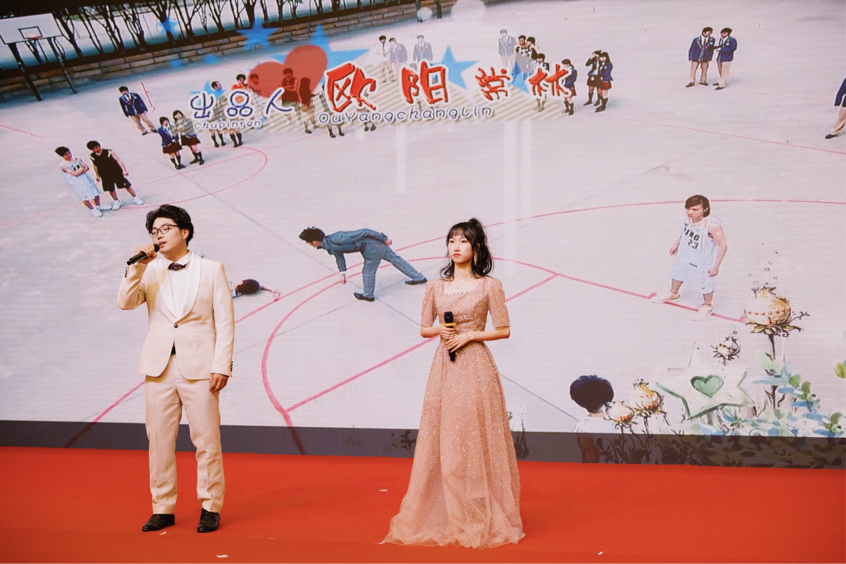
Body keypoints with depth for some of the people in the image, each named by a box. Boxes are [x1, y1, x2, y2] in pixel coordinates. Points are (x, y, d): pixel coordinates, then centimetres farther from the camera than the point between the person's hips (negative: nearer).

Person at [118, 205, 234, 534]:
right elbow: (125, 302, -4)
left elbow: (225, 321, 0)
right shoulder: (150, 272, 11)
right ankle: (163, 508, 17)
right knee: (159, 439, 6)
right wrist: (137, 266, -13)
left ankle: (211, 508, 11)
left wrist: (221, 366, -8)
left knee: (206, 441, -1)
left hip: (199, 367, -3)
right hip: (160, 367, 3)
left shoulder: (211, 270, 3)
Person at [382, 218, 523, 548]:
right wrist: (438, 330, -7)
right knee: (443, 441, 4)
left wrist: (470, 335, -11)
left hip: (475, 366, -3)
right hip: (444, 367, 3)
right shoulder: (436, 287, 9)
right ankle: (447, 517, 14)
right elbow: (423, 328, 14)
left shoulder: (489, 286, -1)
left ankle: (480, 518, 9)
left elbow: (504, 330, 0)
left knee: (476, 439, -2)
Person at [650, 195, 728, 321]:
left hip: (704, 262, -7)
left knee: (705, 283, 13)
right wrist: (676, 243, 18)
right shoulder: (688, 218, -19)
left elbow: (723, 245, -29)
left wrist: (716, 266, -25)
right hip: (686, 255, 7)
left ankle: (707, 306, 43)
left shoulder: (712, 225, -38)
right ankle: (673, 294, 61)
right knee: (678, 273, 30)